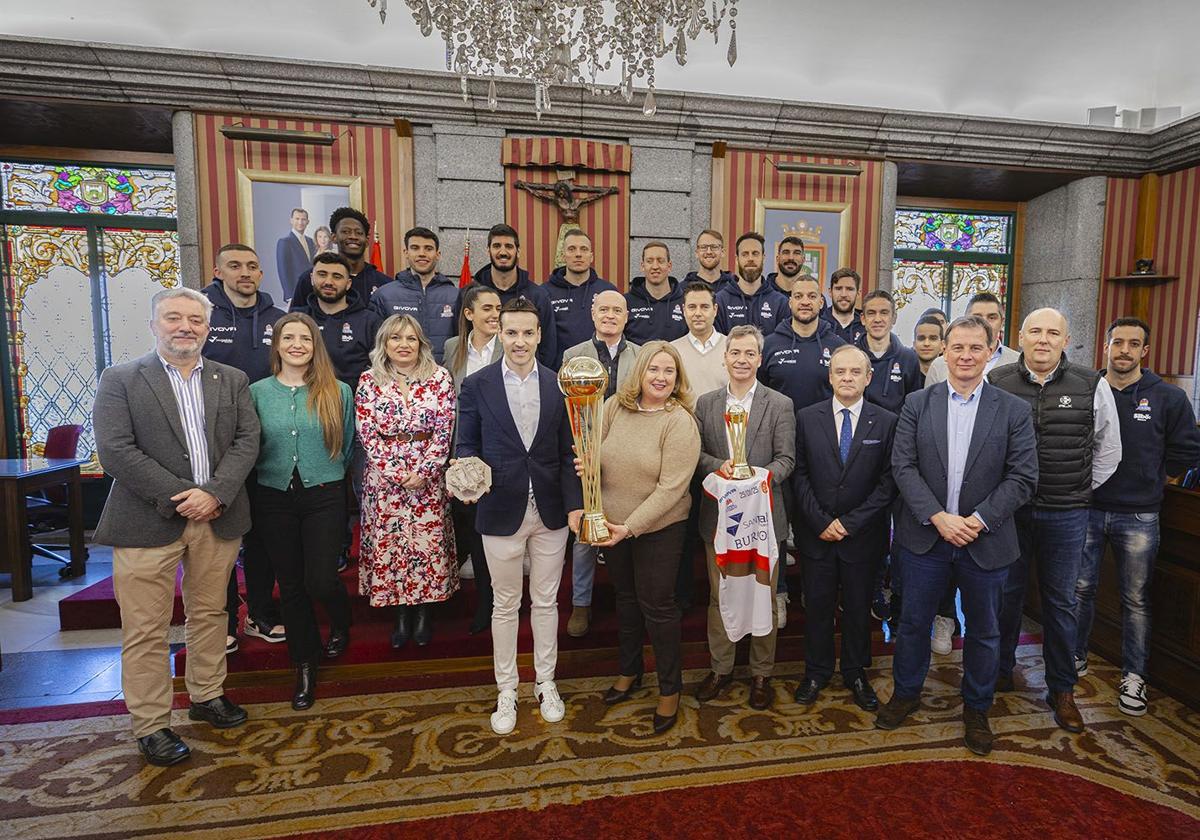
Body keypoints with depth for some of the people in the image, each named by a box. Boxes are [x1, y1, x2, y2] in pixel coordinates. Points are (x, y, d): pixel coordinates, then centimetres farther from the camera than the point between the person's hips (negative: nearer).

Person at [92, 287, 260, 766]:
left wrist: (214, 493, -15)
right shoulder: (119, 380, 0)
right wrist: (181, 496, -15)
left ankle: (207, 697, 33)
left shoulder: (232, 381, 9)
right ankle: (151, 726, 20)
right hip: (148, 522, -3)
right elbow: (115, 451, -10)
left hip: (218, 517, 3)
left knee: (209, 614, 16)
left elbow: (247, 441, 0)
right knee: (146, 630, 5)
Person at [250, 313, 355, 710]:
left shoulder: (338, 392, -3)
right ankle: (305, 665, 30)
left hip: (323, 497, -2)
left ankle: (340, 623, 30)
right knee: (291, 585, 11)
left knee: (320, 581, -7)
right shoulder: (257, 392, 1)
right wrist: (276, 471, 6)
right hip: (274, 499, 2)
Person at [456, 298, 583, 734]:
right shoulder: (476, 385, -4)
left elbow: (568, 451, 1)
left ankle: (545, 682, 35)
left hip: (550, 511, 1)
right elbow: (466, 446, 1)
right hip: (501, 511, -1)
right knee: (505, 605, 14)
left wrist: (574, 503, -6)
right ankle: (506, 690, 32)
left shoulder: (558, 384, 0)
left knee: (545, 602, 15)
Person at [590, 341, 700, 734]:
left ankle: (670, 688, 30)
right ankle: (629, 669, 44)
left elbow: (671, 488, -22)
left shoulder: (680, 422, -18)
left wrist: (631, 527, -25)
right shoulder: (614, 407, -4)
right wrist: (586, 463, -16)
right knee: (625, 596, 21)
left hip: (658, 528, -5)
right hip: (612, 524, 5)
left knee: (657, 605, 7)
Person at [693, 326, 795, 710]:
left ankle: (761, 673, 29)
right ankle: (721, 668, 31)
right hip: (718, 513, 2)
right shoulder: (706, 403, 5)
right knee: (719, 595, 13)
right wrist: (718, 466, -18)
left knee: (764, 596, 10)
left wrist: (763, 476, -25)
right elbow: (696, 453, 2)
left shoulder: (780, 404, -1)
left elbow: (786, 458, -6)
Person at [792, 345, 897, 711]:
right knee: (817, 604, 11)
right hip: (815, 532, 1)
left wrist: (849, 523, -11)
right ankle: (816, 672, 29)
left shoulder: (887, 422, -3)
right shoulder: (807, 418, -1)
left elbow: (888, 481, -5)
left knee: (859, 606, 14)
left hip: (862, 534, 0)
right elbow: (799, 474, -2)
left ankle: (856, 673, 34)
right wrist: (819, 521, -10)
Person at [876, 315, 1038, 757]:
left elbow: (1023, 477, -6)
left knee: (983, 630, 15)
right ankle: (906, 692, 35)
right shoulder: (917, 403, -1)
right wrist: (939, 517, -16)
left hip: (985, 540, 0)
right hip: (925, 535, 0)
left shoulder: (1014, 410, -3)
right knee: (914, 621, 13)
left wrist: (978, 521, -16)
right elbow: (903, 466, -6)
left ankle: (976, 708, 37)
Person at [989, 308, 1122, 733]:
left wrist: (1079, 492, 8)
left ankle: (1062, 690, 27)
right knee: (1006, 593, 12)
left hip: (1066, 515, 0)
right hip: (1008, 509, 0)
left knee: (1060, 601, 11)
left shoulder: (1093, 386, -2)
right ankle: (1001, 671, 30)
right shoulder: (995, 382, -4)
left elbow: (1108, 450, 9)